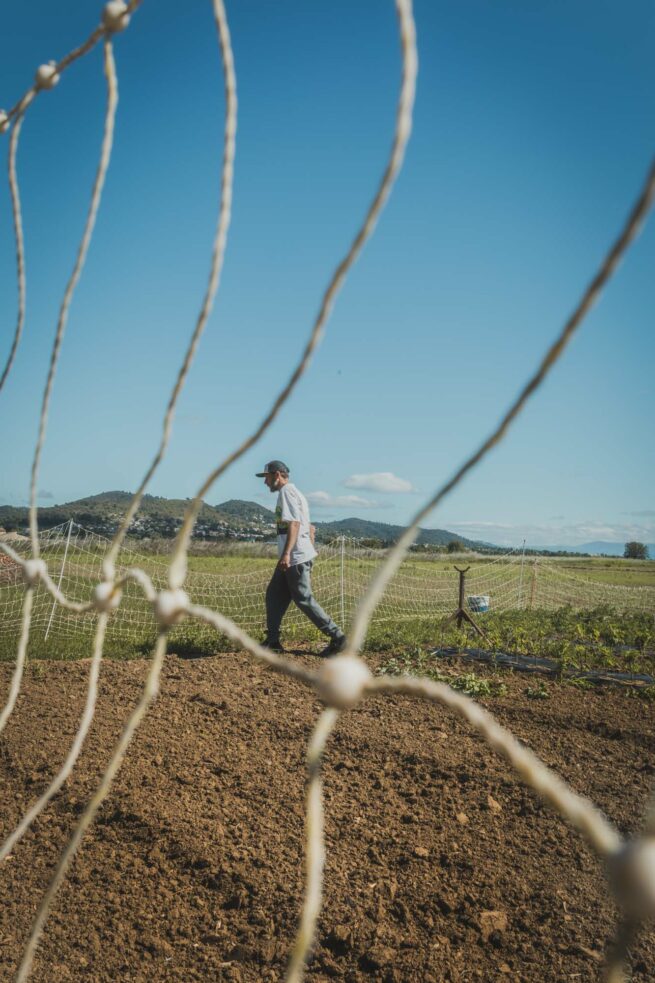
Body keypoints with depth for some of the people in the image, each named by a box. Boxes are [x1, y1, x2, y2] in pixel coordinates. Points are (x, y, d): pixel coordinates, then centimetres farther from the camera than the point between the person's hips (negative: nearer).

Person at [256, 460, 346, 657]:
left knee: (304, 599, -7)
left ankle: (337, 637, -4)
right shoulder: (295, 492, 21)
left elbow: (294, 523, -21)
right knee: (274, 595, 12)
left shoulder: (286, 491, -9)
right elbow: (309, 527, 22)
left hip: (295, 557, -10)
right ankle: (272, 641, 16)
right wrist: (309, 554, 23)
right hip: (293, 558, 10)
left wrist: (286, 553, -29)